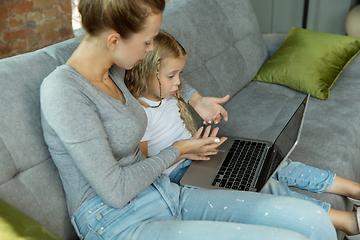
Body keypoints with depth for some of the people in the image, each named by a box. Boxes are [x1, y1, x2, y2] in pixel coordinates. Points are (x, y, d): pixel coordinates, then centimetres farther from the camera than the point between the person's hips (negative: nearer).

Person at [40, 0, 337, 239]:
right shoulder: (64, 91, -18)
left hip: (163, 195, 7)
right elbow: (115, 192, -18)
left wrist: (195, 98, 21)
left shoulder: (113, 70, 6)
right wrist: (177, 150, -5)